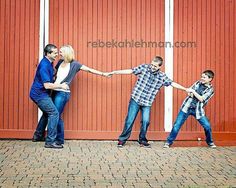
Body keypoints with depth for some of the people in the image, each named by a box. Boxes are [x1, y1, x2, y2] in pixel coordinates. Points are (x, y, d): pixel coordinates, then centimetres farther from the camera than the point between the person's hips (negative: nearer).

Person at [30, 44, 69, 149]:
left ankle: (38, 135, 35)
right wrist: (61, 86, -16)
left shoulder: (49, 63, 8)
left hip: (40, 94, 11)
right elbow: (47, 85, -27)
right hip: (40, 94, -11)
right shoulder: (44, 65, -23)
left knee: (47, 113, 24)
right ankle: (50, 142, -13)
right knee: (54, 113, -13)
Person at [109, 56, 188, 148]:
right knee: (130, 120, -1)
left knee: (145, 121, -6)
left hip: (147, 103, 2)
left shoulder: (162, 76, 0)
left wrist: (186, 89, 5)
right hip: (135, 99, -2)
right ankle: (122, 139, 14)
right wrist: (114, 72, -6)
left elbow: (173, 83, 7)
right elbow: (130, 71, -4)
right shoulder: (144, 67, -5)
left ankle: (142, 140, 17)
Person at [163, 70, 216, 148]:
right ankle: (169, 142, 7)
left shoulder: (210, 90, -4)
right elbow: (190, 92, 11)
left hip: (197, 110, -2)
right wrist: (190, 93, -11)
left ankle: (210, 142, 18)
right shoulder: (198, 82, 7)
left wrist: (193, 91, -19)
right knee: (177, 125, -4)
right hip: (187, 107, 2)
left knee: (207, 126, -7)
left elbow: (201, 99, -16)